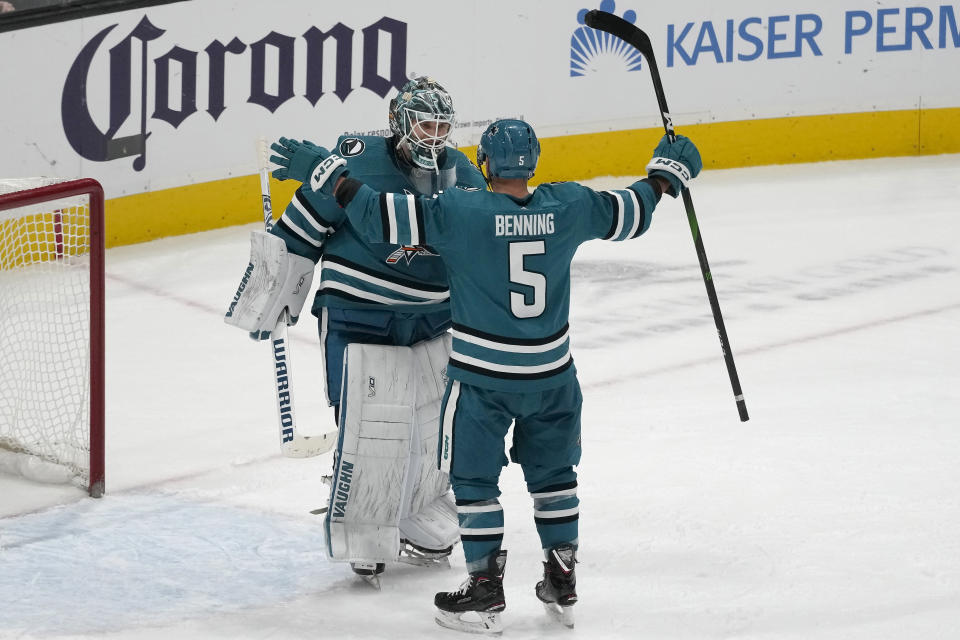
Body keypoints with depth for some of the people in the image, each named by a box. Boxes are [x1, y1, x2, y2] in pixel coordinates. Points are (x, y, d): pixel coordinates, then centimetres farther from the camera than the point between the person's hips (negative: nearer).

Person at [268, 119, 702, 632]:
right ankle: (562, 585, 25)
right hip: (552, 373, 4)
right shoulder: (568, 207, -6)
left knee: (473, 478, 10)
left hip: (482, 377, -4)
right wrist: (669, 171, 27)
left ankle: (486, 589, 10)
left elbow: (383, 217, -20)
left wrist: (326, 172, -10)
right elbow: (629, 214, 9)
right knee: (552, 473, 20)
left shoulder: (458, 212, -19)